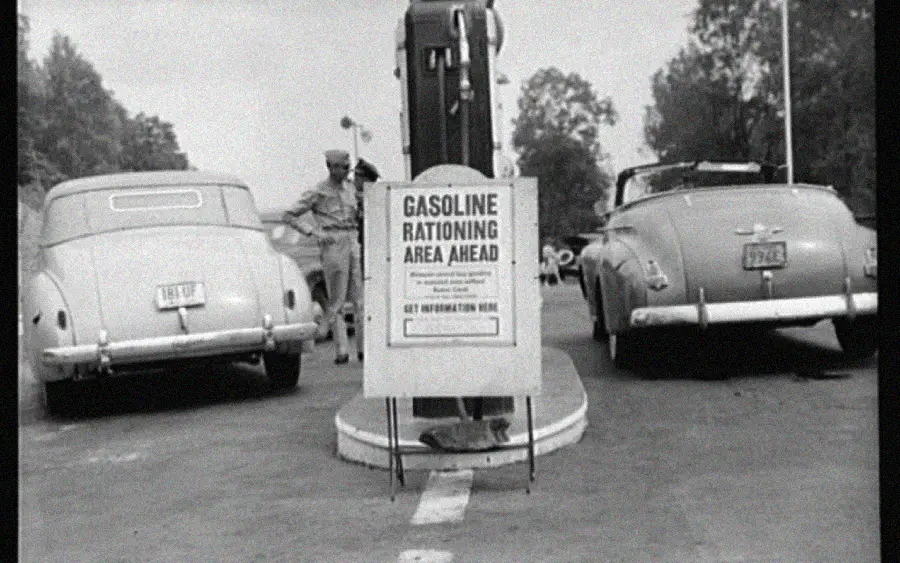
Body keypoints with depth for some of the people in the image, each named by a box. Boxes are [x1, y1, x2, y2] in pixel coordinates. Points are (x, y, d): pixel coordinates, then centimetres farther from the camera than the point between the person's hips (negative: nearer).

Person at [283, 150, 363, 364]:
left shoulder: (350, 188, 15)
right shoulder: (317, 192, -1)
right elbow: (290, 216, 0)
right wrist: (313, 232, -10)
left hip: (353, 242, 5)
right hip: (332, 245, -5)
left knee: (360, 297, 0)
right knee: (337, 300, -3)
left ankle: (364, 348, 2)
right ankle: (341, 351, 2)